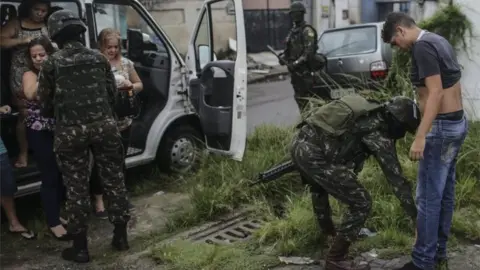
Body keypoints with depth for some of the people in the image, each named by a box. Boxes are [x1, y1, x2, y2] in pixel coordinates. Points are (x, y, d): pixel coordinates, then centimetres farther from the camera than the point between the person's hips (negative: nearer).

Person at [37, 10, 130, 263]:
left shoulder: (52, 63, 0)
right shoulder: (99, 58, 8)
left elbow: (45, 103, 5)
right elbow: (112, 94, 11)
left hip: (70, 131, -2)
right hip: (104, 125, 2)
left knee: (76, 187, 6)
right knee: (113, 179, 13)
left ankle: (80, 247, 13)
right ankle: (121, 236, 21)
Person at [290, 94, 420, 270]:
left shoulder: (366, 112, 23)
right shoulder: (379, 134, -1)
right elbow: (395, 176, -1)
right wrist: (414, 214, 5)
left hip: (299, 143, 10)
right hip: (315, 156, -10)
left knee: (319, 184, 39)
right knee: (361, 204, 1)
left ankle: (327, 229, 61)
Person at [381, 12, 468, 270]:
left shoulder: (422, 47, -16)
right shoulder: (439, 41, 14)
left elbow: (436, 93, -23)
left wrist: (420, 136, -25)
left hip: (442, 127, -10)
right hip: (457, 123, 10)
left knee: (428, 196, -3)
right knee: (445, 191, 15)